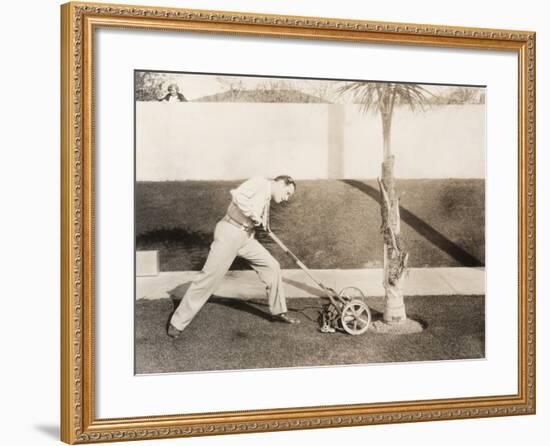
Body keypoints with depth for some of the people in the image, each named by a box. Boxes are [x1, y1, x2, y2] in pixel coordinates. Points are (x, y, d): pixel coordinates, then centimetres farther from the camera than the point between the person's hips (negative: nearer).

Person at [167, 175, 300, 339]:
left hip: (246, 236, 9)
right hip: (230, 233, -9)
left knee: (272, 266, 6)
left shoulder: (267, 200, 19)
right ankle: (177, 322, 0)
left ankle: (278, 312, 21)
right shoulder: (259, 182, -8)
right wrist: (255, 216, -18)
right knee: (210, 276, -8)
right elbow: (238, 195, -24)